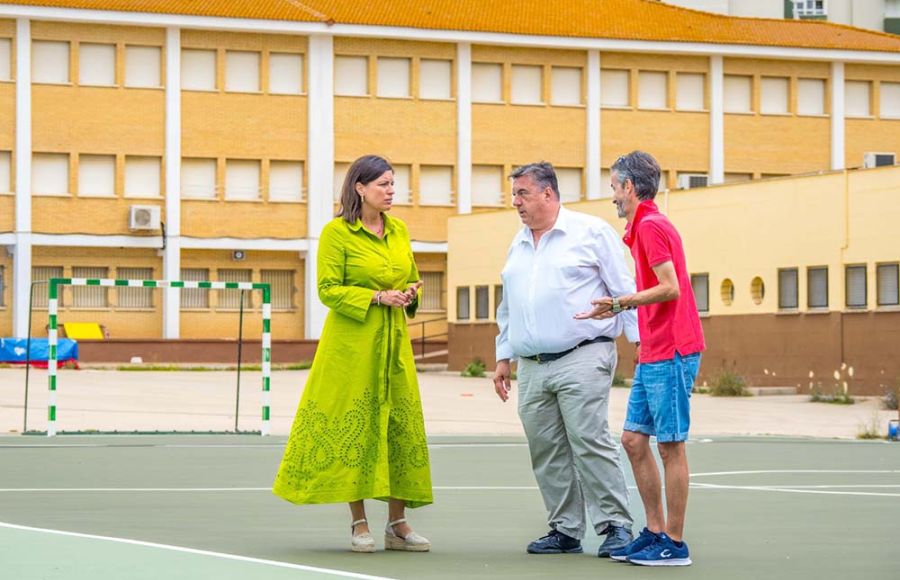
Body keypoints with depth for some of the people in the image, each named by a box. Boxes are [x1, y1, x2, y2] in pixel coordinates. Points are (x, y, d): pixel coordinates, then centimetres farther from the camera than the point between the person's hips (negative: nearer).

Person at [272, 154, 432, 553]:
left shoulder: (399, 230, 12)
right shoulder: (336, 232, -5)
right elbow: (328, 289, -9)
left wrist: (409, 294, 0)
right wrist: (378, 297, -17)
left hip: (394, 341, 6)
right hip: (351, 341, -6)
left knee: (401, 425, 2)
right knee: (352, 426, -3)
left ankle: (397, 524, 8)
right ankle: (359, 525, 5)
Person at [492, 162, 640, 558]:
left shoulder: (591, 232, 1)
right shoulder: (518, 246, 20)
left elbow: (625, 291, -1)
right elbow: (508, 309, 28)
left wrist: (641, 342, -7)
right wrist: (503, 357, 23)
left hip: (582, 358, -7)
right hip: (533, 367, 7)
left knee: (590, 442, -13)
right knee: (546, 452, 3)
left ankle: (615, 525, -7)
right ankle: (565, 530, 11)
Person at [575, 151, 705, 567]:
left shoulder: (651, 227, -12)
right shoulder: (645, 226, 17)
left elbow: (671, 288, -20)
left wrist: (621, 301, -21)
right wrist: (618, 307, 25)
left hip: (671, 354, -10)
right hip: (653, 355, 10)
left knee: (670, 446, -4)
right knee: (633, 439, 11)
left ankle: (674, 544, 2)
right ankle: (655, 532, 16)